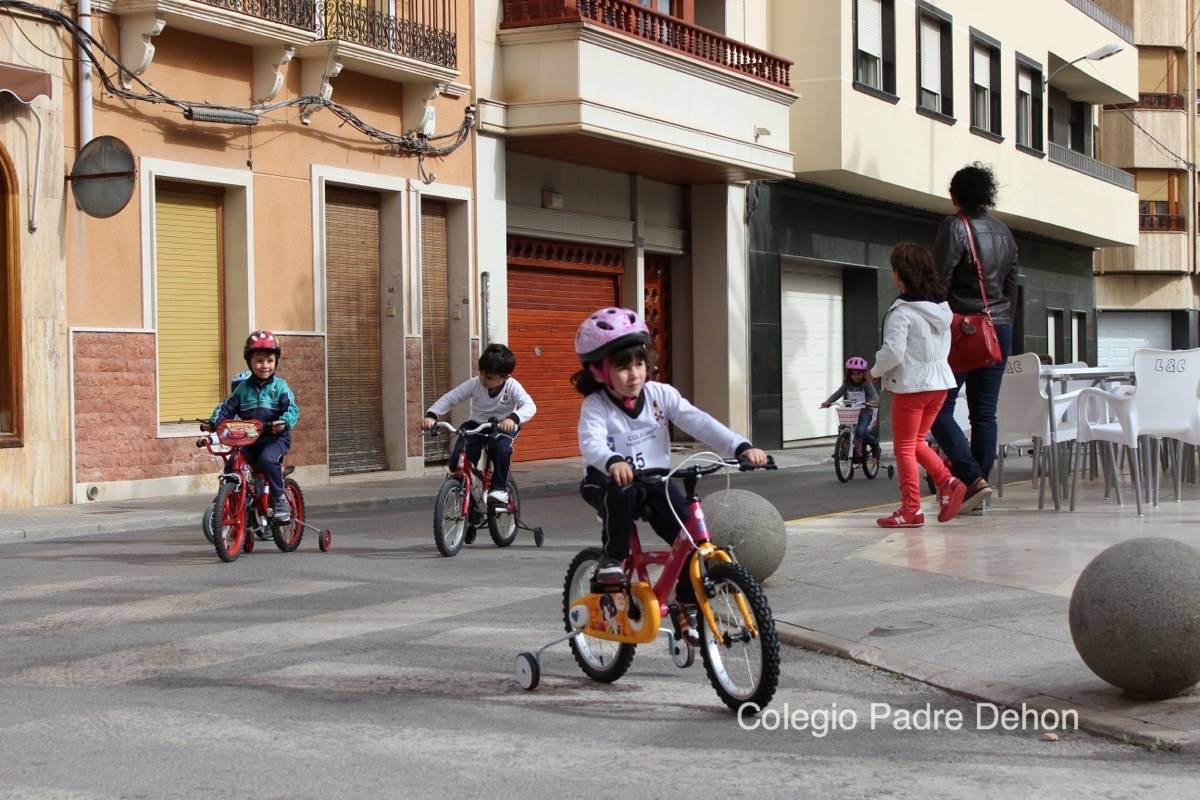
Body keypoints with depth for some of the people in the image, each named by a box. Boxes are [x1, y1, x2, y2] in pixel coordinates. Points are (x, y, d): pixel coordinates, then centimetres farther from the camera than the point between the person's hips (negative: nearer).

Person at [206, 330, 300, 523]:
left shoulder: (280, 386, -1)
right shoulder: (243, 387, 8)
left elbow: (292, 409, -11)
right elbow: (227, 407, 7)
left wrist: (284, 422, -32)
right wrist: (214, 422, -10)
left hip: (275, 437, -4)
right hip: (249, 439, 5)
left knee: (267, 459, -32)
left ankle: (280, 499, -19)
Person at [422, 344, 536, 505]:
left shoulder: (512, 386, -22)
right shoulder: (475, 384, -17)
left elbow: (529, 406, -36)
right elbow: (449, 398, -14)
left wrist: (513, 418, -58)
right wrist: (431, 415, -30)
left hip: (504, 427, -2)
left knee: (502, 449, -36)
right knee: (457, 461, -19)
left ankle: (500, 489, -15)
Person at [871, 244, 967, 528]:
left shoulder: (902, 312, -17)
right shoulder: (941, 308, 8)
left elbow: (893, 352, -20)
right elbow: (945, 346, 14)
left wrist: (875, 371, -3)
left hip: (911, 385, -8)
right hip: (939, 381, 8)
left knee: (904, 447, 2)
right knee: (916, 442, 20)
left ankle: (910, 510, 2)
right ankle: (947, 482, 2)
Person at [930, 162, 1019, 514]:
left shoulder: (954, 227, -9)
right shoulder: (1004, 232, 13)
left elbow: (939, 281, -13)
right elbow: (1012, 285, 17)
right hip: (999, 329, 7)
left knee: (940, 409, -3)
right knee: (985, 413, 7)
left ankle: (973, 478, -15)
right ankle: (977, 487, 8)